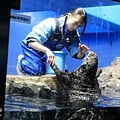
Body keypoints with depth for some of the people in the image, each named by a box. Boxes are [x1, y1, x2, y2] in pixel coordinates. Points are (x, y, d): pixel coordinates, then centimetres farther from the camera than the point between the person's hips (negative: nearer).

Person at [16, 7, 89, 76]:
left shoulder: (74, 34, -14)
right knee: (37, 70, -26)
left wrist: (81, 53, -37)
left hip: (50, 53, 6)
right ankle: (22, 61, 7)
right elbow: (31, 41, -40)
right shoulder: (51, 24, -33)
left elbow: (77, 55, -12)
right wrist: (47, 50, -55)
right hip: (33, 48, -6)